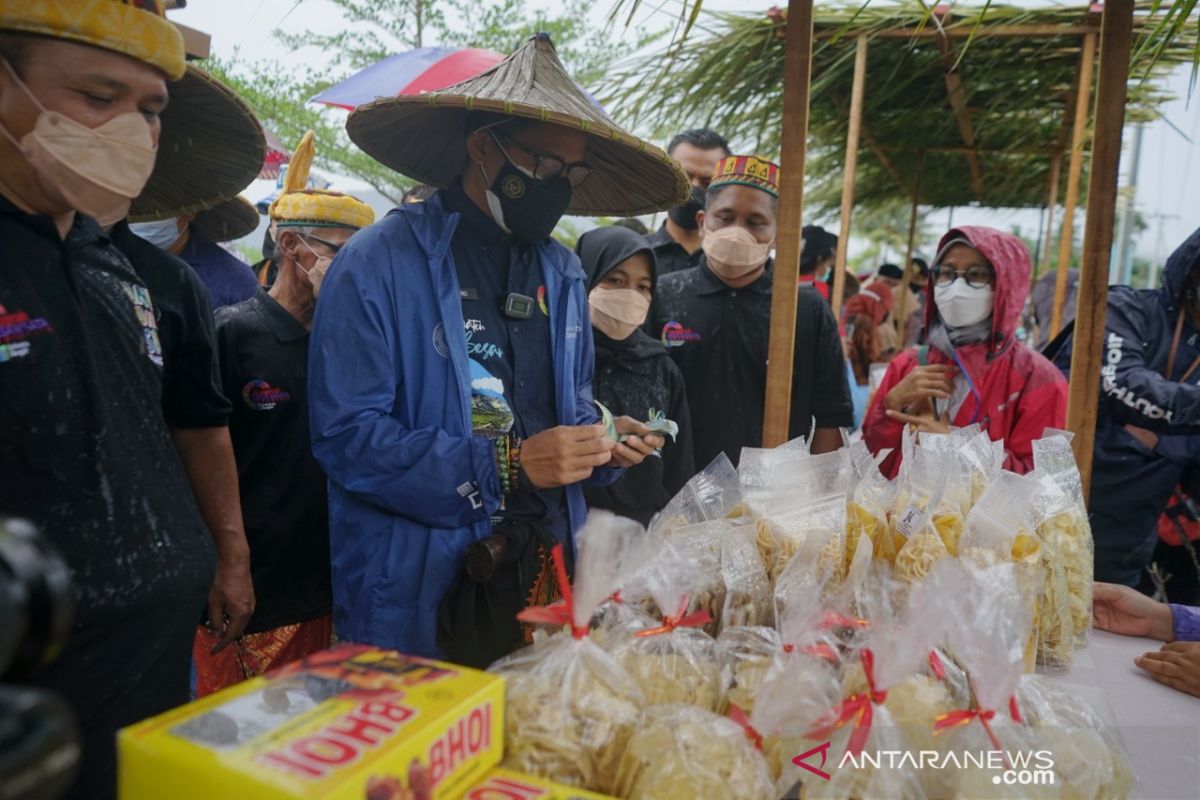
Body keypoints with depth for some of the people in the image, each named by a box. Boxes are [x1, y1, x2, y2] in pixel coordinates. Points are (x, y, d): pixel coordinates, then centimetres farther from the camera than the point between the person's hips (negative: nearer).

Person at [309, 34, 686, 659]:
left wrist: (601, 440, -3)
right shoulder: (377, 264, -11)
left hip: (544, 574, 6)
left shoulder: (561, 271, 10)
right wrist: (506, 466, -21)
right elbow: (346, 435, -17)